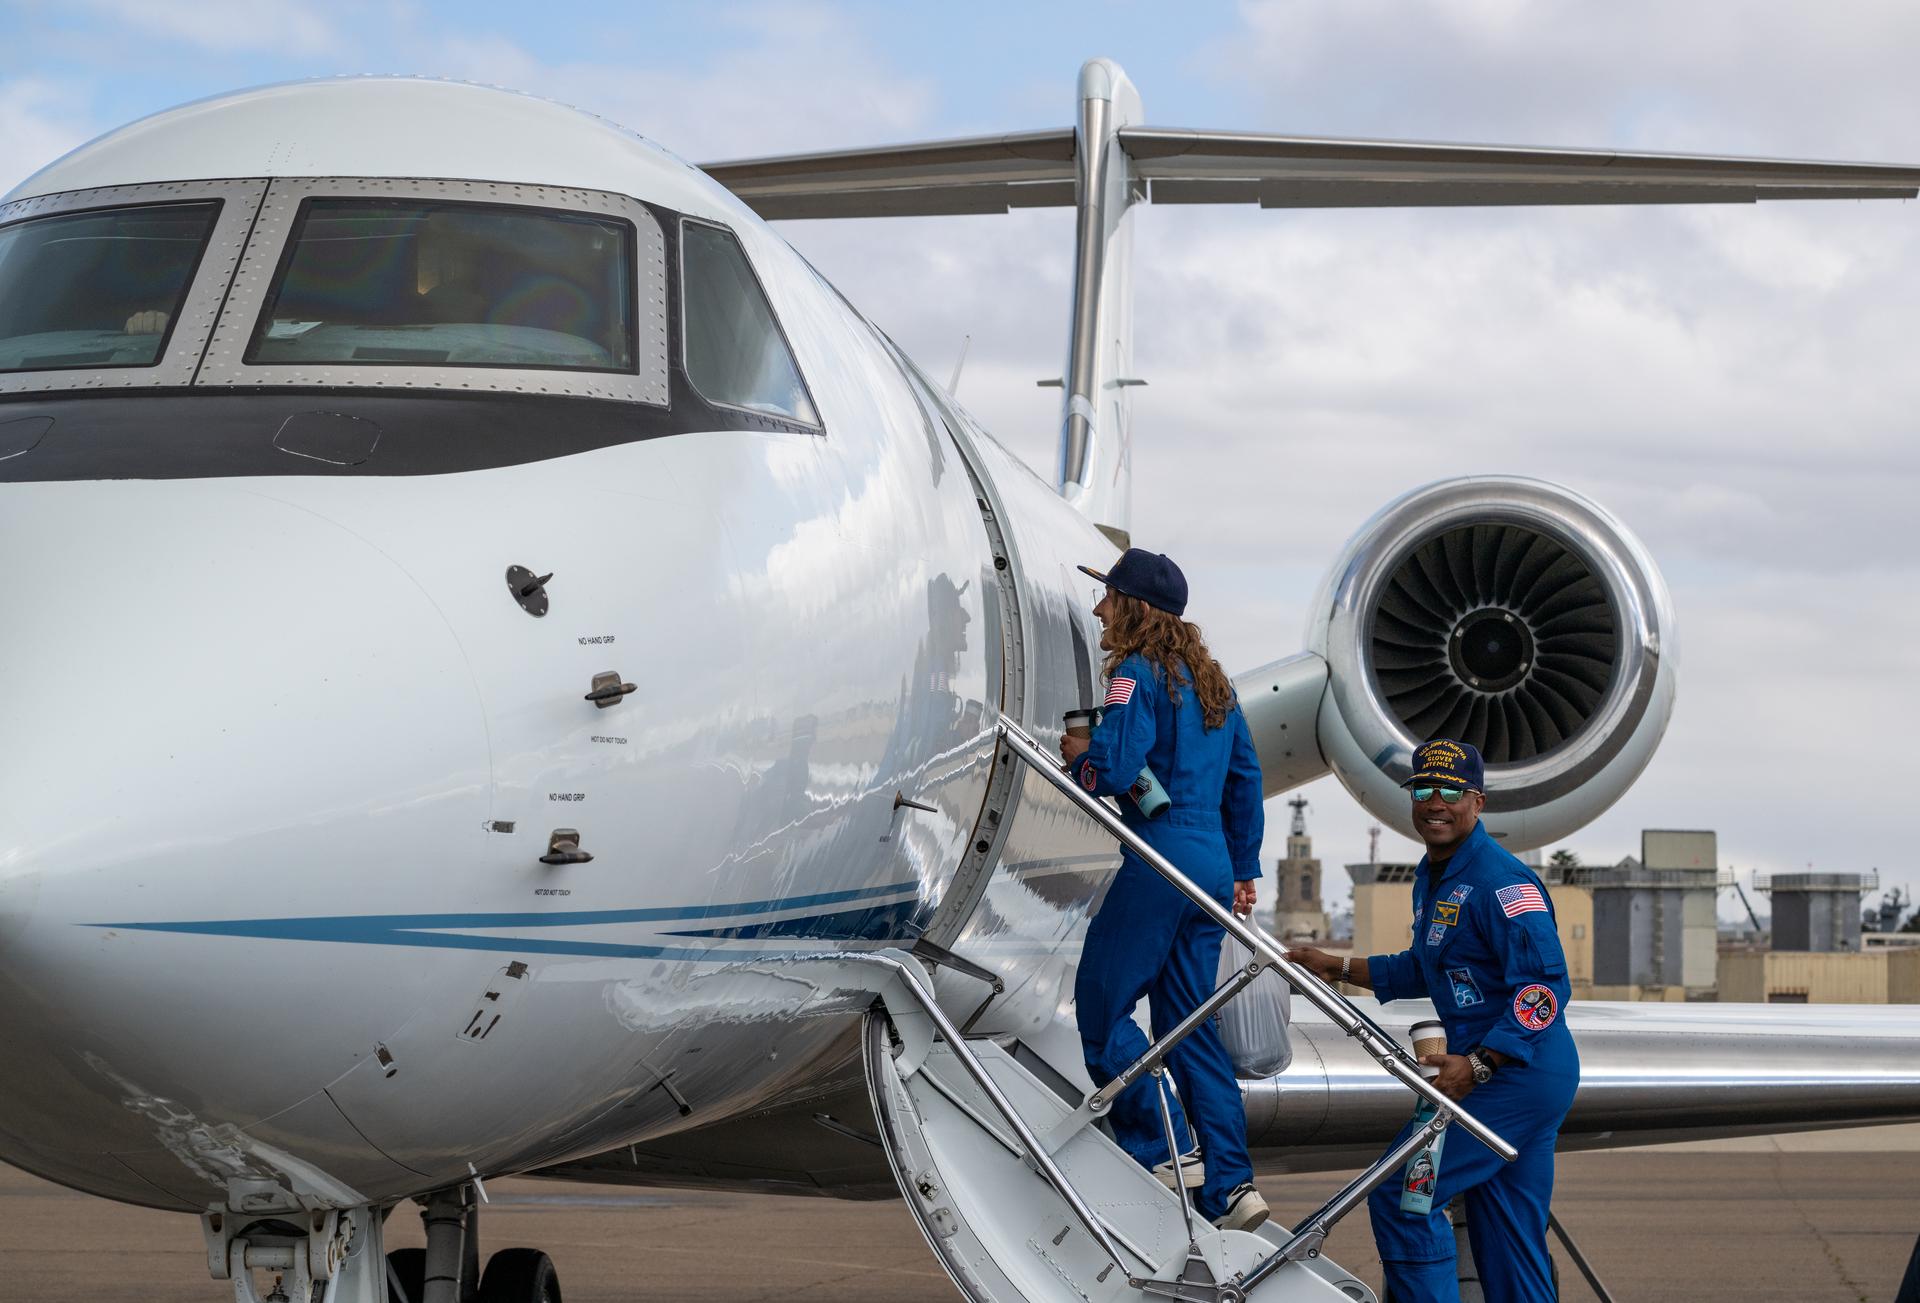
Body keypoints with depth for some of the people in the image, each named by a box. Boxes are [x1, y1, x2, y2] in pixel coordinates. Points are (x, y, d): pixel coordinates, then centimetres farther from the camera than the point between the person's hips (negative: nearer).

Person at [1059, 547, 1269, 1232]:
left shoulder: (1137, 675, -9)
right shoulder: (1210, 680, 18)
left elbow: (1115, 770, -19)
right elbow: (1245, 778, 21)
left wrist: (1079, 754, 3)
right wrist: (1243, 871, 26)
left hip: (1160, 860, -9)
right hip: (1213, 862, 9)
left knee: (1102, 1004, 1)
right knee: (1188, 1023, 10)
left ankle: (1166, 1150, -6)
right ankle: (1229, 1183, 3)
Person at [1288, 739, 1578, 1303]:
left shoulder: (1501, 881, -17)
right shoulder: (1431, 880, 15)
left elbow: (1545, 985, -23)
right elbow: (1423, 971, 30)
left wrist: (1476, 1065, -28)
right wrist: (1336, 966, 23)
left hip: (1517, 1072, -10)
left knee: (1401, 1194, -10)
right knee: (1507, 1238, 11)